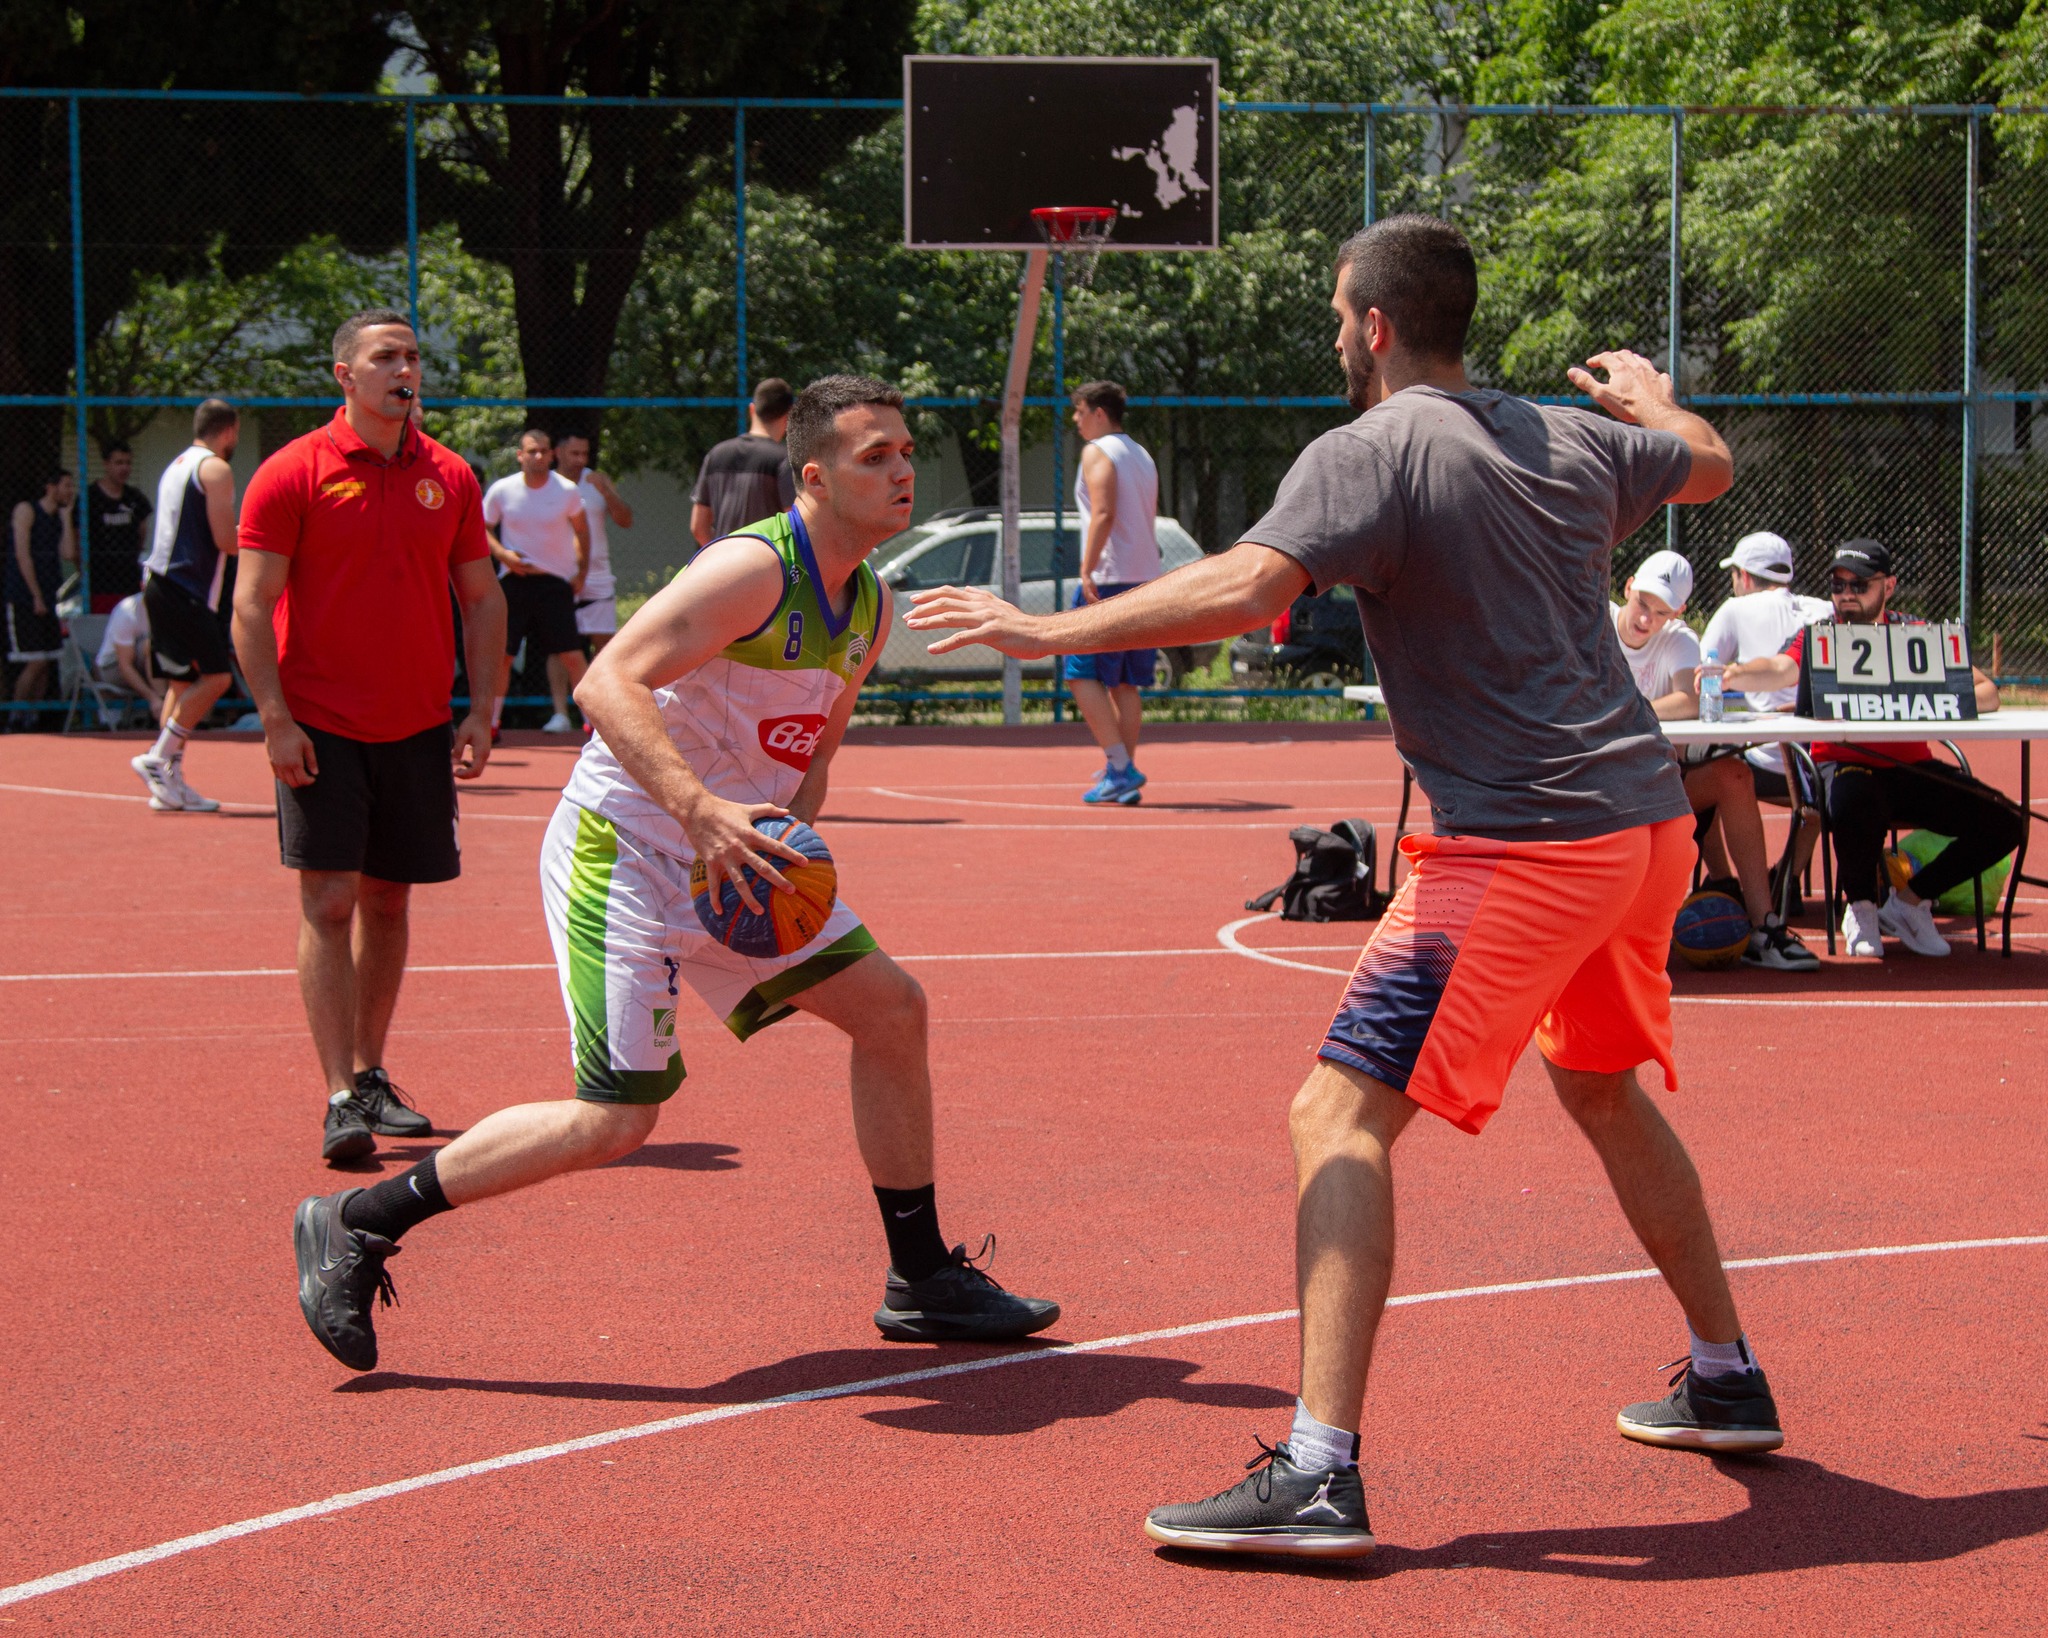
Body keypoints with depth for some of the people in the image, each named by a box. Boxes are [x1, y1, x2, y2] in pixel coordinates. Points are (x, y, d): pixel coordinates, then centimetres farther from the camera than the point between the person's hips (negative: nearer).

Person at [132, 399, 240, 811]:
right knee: (216, 677, -7)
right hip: (188, 591, -9)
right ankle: (158, 759, -10)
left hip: (161, 584, 9)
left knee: (184, 681, 11)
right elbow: (226, 540, -15)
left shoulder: (176, 466, 19)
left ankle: (169, 779, 8)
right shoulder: (215, 469, -8)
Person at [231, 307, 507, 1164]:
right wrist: (275, 718, -13)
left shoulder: (450, 477, 7)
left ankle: (370, 1076, 22)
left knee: (388, 902, 10)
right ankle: (340, 1098, -10)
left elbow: (482, 599, 13)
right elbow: (252, 606, -6)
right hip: (321, 733, -4)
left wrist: (482, 711, 4)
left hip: (420, 732, 4)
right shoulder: (293, 474, -5)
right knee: (330, 902, -9)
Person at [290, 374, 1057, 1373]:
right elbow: (608, 682, -30)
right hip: (624, 852, -9)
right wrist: (702, 811, -40)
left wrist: (785, 840, -1)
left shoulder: (869, 610, 9)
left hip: (736, 861, 9)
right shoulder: (753, 569, -20)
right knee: (616, 1120, -14)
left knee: (891, 1009, 7)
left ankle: (922, 1281, 19)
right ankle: (356, 1225, -1)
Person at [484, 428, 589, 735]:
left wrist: (581, 571, 6)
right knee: (500, 653, -1)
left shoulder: (567, 491, -5)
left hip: (556, 581, -1)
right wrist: (502, 553, -10)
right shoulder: (501, 491, -5)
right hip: (514, 579, 1)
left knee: (572, 656, -8)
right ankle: (491, 721, 12)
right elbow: (483, 528, 8)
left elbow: (581, 531, 11)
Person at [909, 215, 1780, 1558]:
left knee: (1341, 1113, -9)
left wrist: (1050, 631, -20)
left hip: (1524, 844, -8)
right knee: (1604, 1086, 30)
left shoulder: (1371, 451, -9)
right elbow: (1713, 464, 33)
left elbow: (1244, 588, -25)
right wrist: (1652, 398, 54)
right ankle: (1727, 1383, 39)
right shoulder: (1577, 441, 13)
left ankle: (1319, 1473, -19)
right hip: (1649, 814, 8)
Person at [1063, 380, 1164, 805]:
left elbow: (1103, 514, -18)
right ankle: (1125, 776, 7)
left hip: (1108, 578, -8)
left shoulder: (1098, 452, -6)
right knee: (1125, 682, 10)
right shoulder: (1142, 456, 19)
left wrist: (1087, 570, -22)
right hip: (1146, 579, 8)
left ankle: (1120, 766, -15)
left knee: (1083, 675, -5)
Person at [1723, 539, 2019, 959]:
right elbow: (1781, 670, -24)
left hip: (1912, 768, 3)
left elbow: (1987, 692, -1)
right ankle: (1860, 908, -7)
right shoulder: (1818, 636, -1)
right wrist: (1733, 674, -47)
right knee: (1854, 803, -38)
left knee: (2005, 822, -14)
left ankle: (1909, 900, 8)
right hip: (1843, 763, -3)